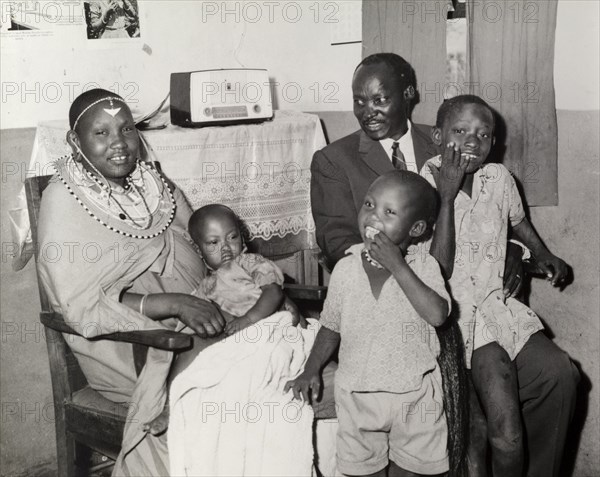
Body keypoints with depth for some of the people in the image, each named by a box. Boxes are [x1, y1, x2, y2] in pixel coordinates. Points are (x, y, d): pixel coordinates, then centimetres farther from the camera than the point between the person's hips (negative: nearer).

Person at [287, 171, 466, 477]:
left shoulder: (424, 265, -8)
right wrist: (311, 370, -2)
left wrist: (397, 266, -24)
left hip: (415, 393, -1)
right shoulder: (346, 268, -2)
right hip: (358, 392, 2)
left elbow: (438, 315, -24)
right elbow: (332, 327, 8)